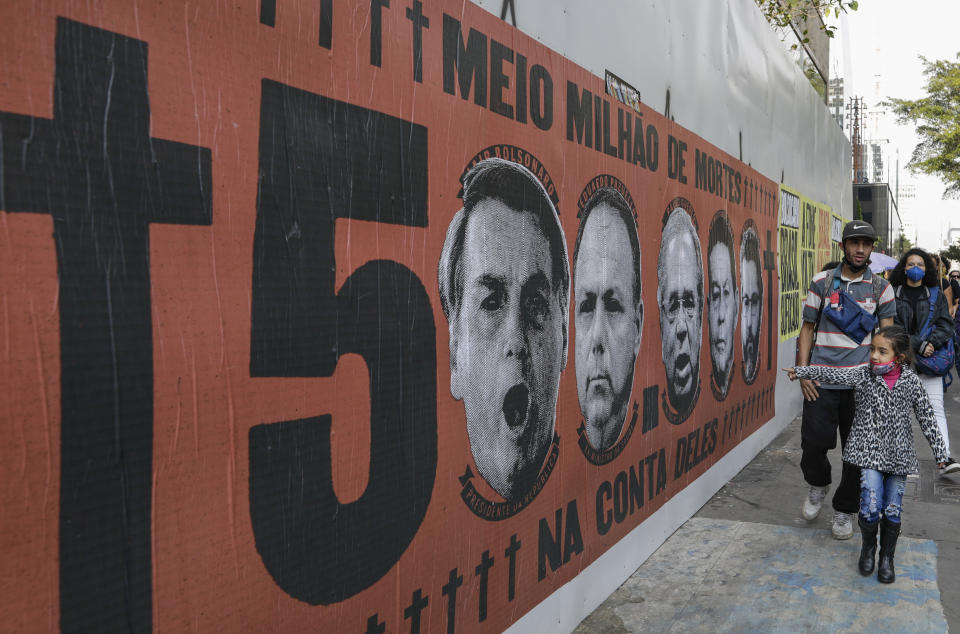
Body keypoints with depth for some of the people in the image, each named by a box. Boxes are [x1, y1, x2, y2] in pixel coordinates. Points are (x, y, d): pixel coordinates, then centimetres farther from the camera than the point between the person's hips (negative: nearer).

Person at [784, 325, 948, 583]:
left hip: (898, 455, 1)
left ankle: (887, 557, 26)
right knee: (870, 506, -9)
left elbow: (927, 418, 3)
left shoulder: (910, 381, -4)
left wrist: (940, 452, 5)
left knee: (893, 509, 4)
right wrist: (801, 371, -25)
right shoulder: (863, 376, -4)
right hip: (869, 451, -1)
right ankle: (868, 547, 20)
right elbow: (833, 374, -13)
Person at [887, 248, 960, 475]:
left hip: (929, 362, 1)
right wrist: (919, 345, -15)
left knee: (936, 408, -5)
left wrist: (931, 343, -14)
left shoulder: (936, 295, 11)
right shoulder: (893, 293, 2)